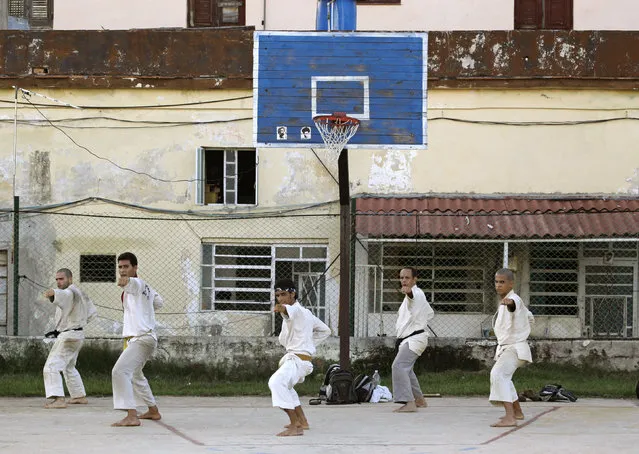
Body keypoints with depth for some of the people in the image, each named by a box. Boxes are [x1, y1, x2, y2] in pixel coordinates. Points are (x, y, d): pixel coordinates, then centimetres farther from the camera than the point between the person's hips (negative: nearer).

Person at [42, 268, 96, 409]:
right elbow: (91, 312, 25)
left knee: (51, 367, -18)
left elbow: (64, 295, -45)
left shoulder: (70, 292, -17)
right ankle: (80, 396, 39)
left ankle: (58, 399, -31)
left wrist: (53, 293, -67)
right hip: (77, 334, 11)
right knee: (69, 367, 29)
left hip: (68, 336, -11)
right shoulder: (79, 292, 15)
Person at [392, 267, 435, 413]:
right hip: (407, 339, 11)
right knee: (406, 369, 25)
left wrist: (408, 292, -63)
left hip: (414, 339, -11)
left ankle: (409, 403, -33)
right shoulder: (411, 296, 19)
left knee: (399, 366, -26)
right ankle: (419, 399, 42)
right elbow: (430, 313, 32)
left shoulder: (417, 293, -12)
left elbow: (414, 295, -41)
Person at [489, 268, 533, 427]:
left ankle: (510, 417, -42)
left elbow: (514, 304, -48)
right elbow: (528, 315, 28)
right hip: (505, 347, 11)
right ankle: (517, 412, 52)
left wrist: (509, 302, -69)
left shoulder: (514, 299, -18)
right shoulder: (504, 301, 12)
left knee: (498, 374, -31)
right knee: (504, 377, 30)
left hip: (515, 348, -11)